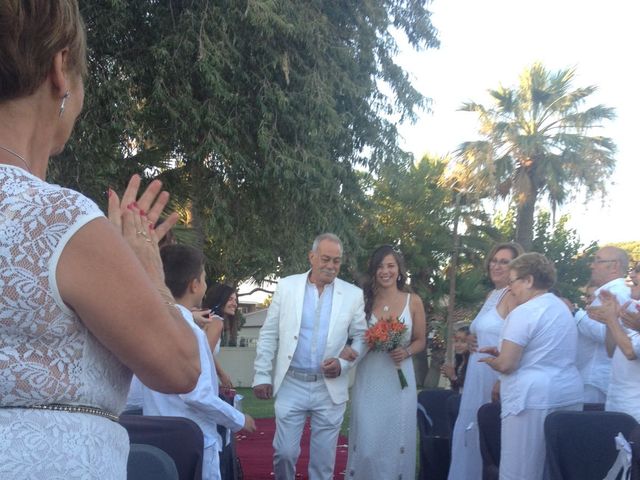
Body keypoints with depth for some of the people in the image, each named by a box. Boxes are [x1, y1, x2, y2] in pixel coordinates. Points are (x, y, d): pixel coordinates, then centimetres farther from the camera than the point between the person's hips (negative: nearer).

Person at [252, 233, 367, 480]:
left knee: (323, 460, 9)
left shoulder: (353, 294, 0)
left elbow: (361, 338, 6)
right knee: (284, 452, 3)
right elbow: (268, 334, 3)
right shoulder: (287, 286, 0)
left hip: (330, 388, 0)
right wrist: (262, 375, 0)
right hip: (291, 385, 0)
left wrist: (343, 364, -11)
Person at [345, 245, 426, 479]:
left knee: (396, 440, 5)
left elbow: (420, 341, 8)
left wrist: (405, 351, -11)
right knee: (366, 442, -1)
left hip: (400, 378, 0)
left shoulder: (413, 301, 3)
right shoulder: (363, 300, 2)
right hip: (368, 379, 0)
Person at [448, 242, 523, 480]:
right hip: (478, 374, 9)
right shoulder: (491, 295, 15)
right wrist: (471, 340, 6)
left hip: (496, 376, -9)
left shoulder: (514, 296, -13)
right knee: (471, 431, 14)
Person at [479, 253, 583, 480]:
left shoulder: (524, 312, -13)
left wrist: (491, 360, 4)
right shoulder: (562, 308, 16)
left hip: (534, 399, -9)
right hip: (569, 396, 9)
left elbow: (506, 365, -17)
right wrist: (503, 353, 19)